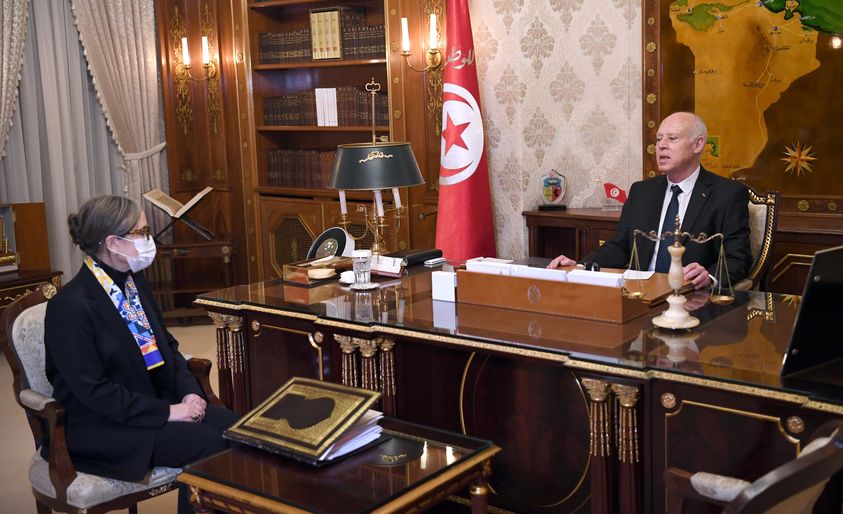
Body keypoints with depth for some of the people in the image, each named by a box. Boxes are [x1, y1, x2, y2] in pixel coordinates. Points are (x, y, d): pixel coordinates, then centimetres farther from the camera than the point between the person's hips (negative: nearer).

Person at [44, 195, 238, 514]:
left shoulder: (134, 281, 6)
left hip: (157, 400, 8)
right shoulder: (70, 305, -18)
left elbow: (165, 344, 14)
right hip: (101, 427, -7)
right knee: (208, 445, -23)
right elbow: (93, 391, -20)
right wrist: (167, 412, -21)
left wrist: (190, 392, -4)